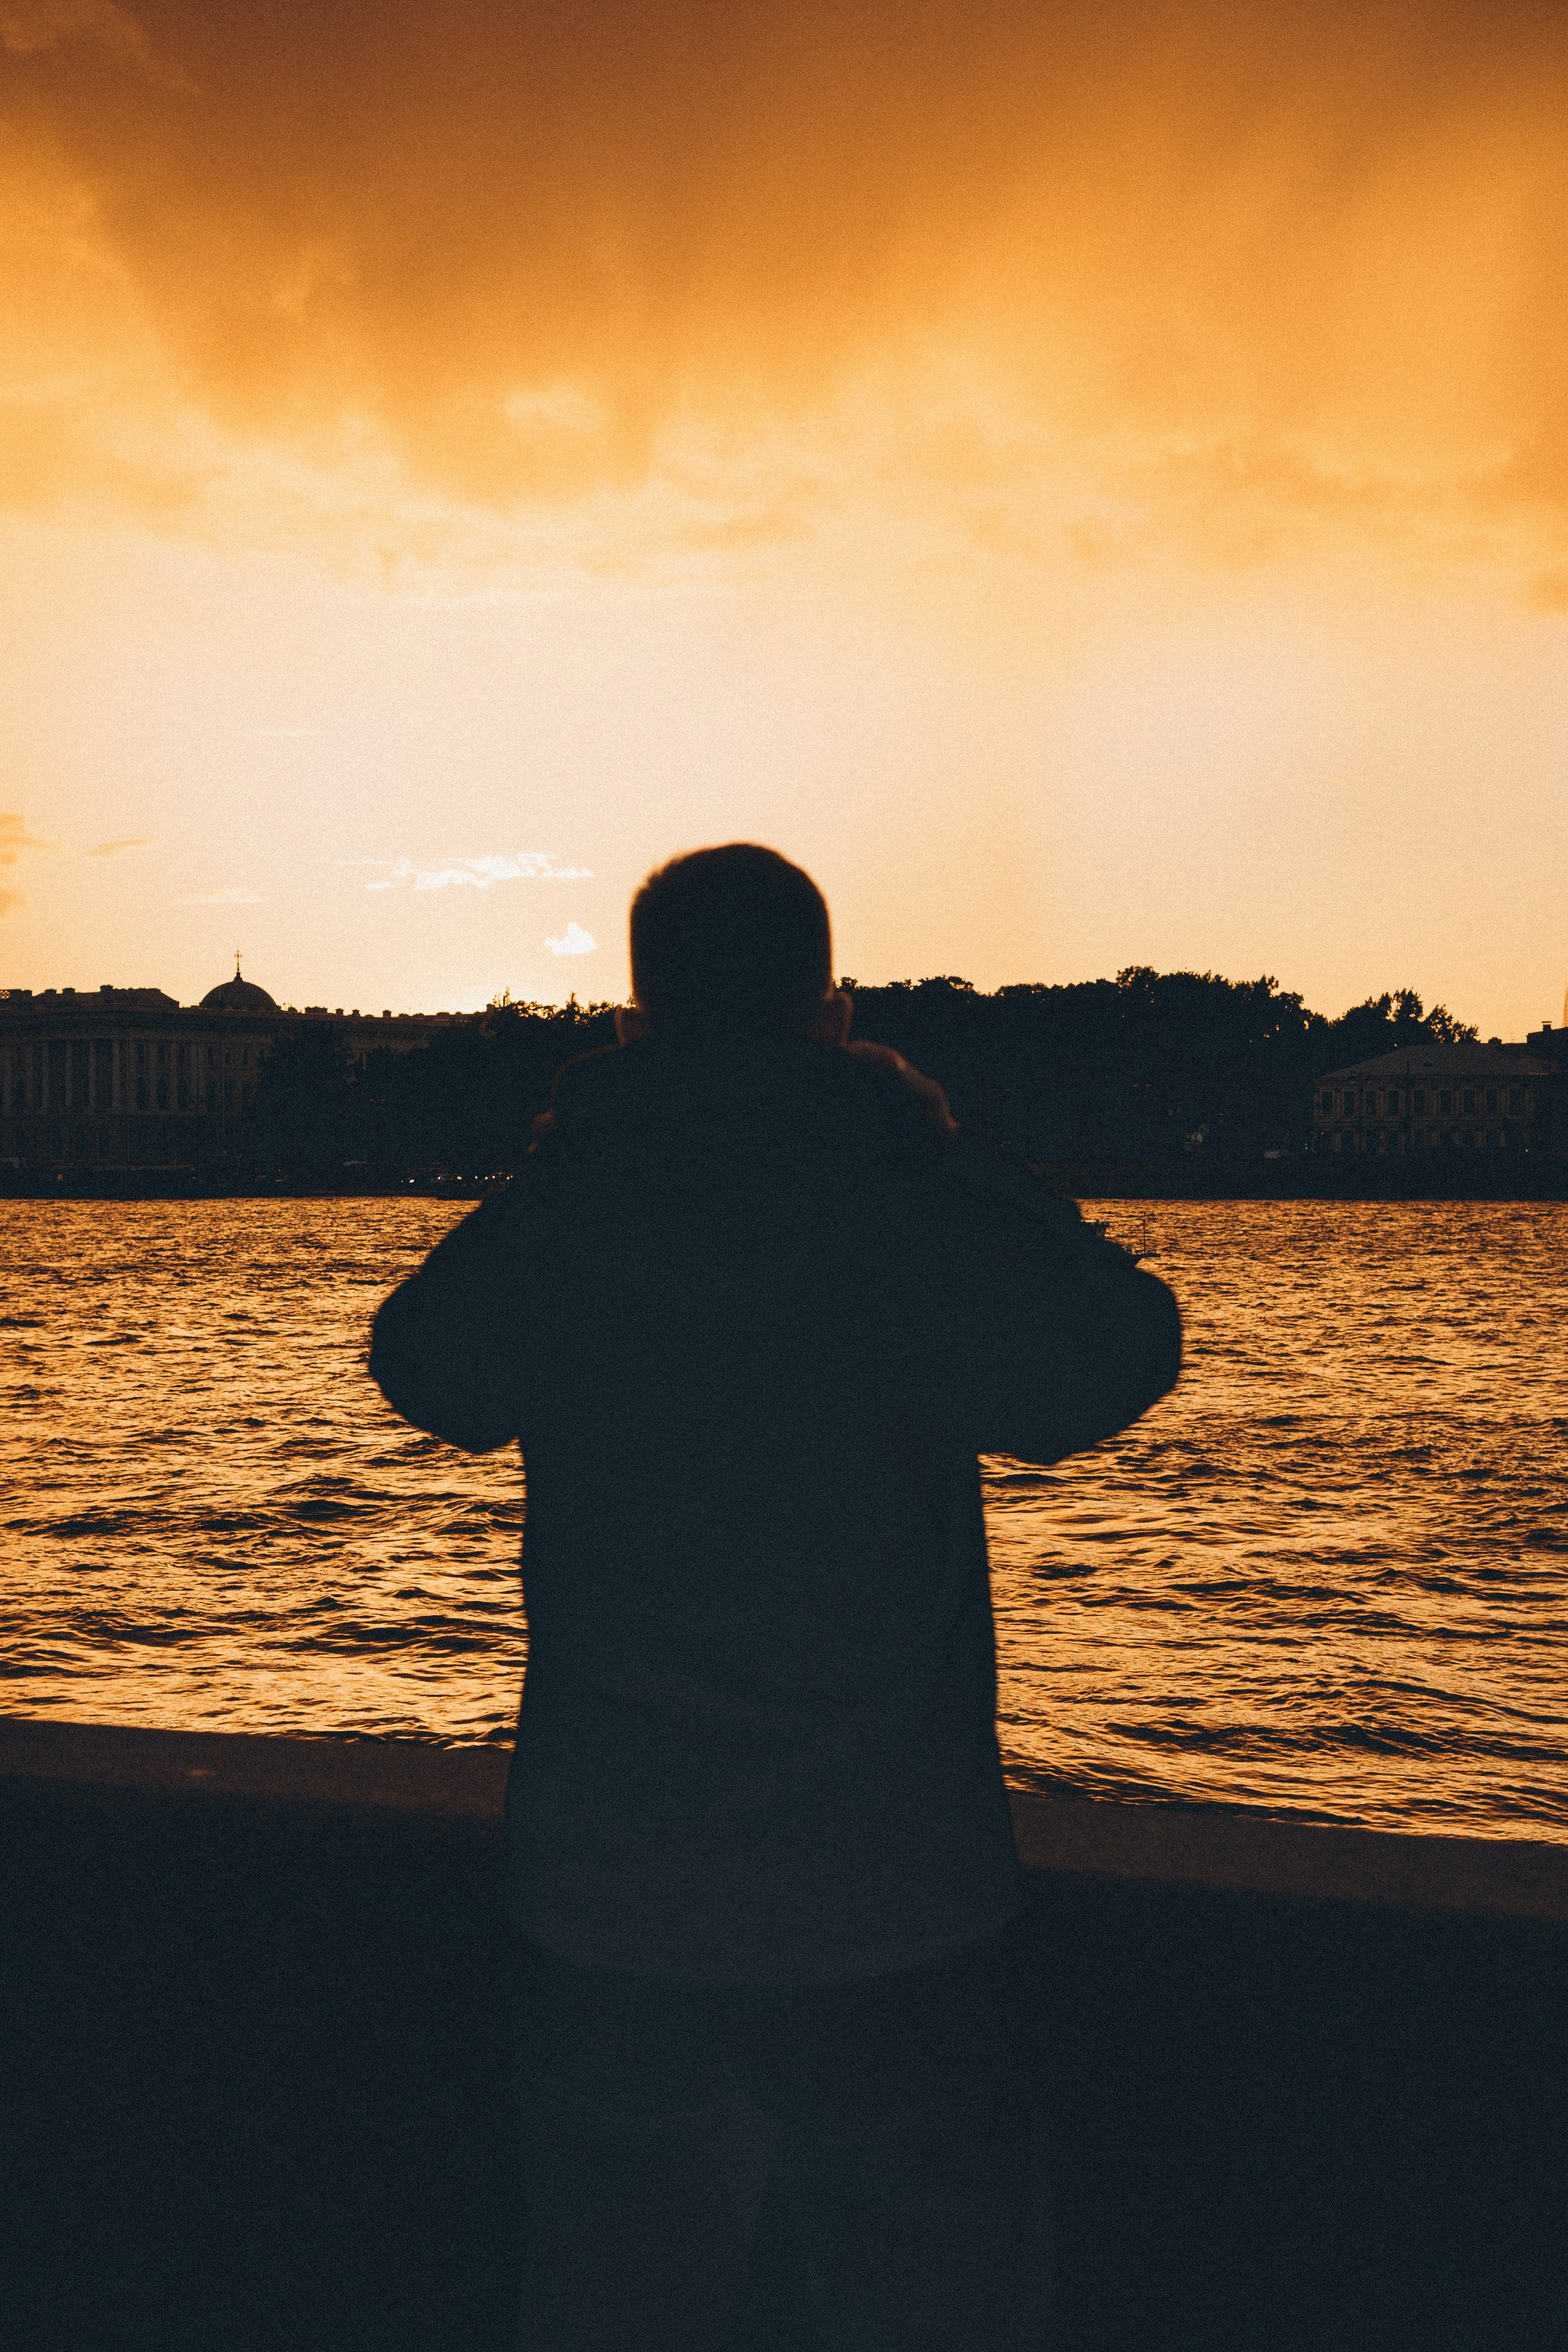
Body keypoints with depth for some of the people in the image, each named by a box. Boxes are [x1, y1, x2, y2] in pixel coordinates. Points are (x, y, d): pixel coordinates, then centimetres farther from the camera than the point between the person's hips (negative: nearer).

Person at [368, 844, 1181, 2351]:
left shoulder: (552, 1216, -6)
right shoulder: (909, 1208, -14)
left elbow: (422, 1368, 13)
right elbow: (1115, 1356, -1)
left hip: (605, 1912, 3)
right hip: (891, 1912, -2)